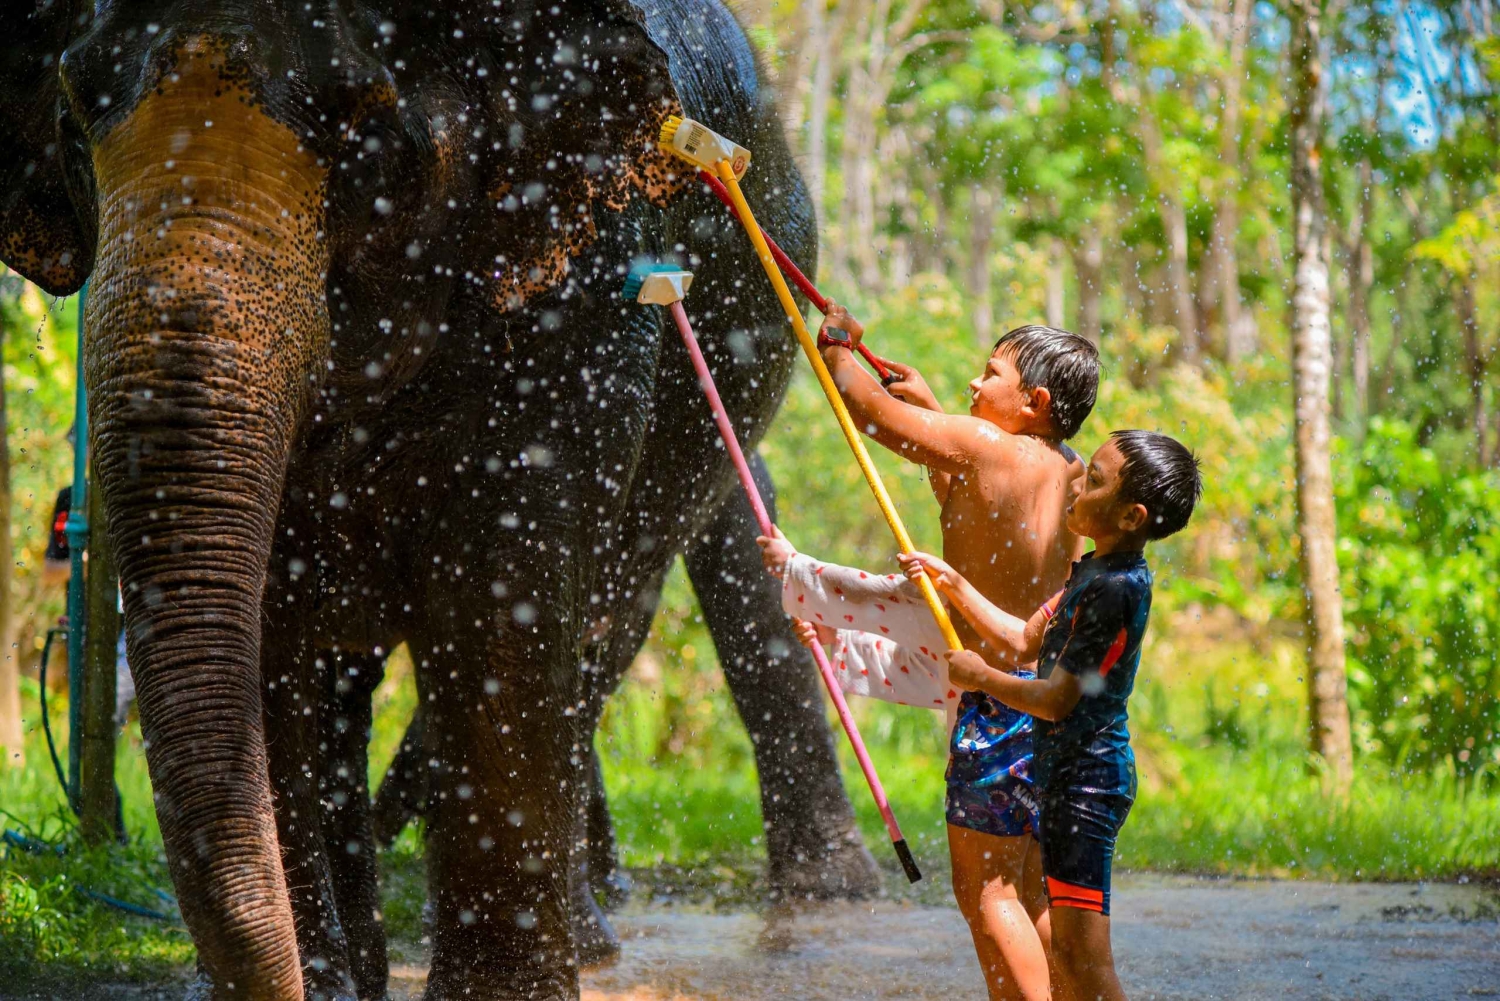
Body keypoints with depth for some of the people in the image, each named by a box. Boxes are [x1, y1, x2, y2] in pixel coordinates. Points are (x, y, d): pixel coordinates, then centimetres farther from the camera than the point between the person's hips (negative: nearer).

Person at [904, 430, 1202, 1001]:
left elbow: (1056, 699, -21)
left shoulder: (1116, 589, -20)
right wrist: (953, 584, 15)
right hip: (1068, 776, 11)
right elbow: (1026, 642, 20)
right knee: (1063, 953, 16)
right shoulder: (1093, 571, 11)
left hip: (1088, 779, -11)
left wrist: (981, 677, -7)